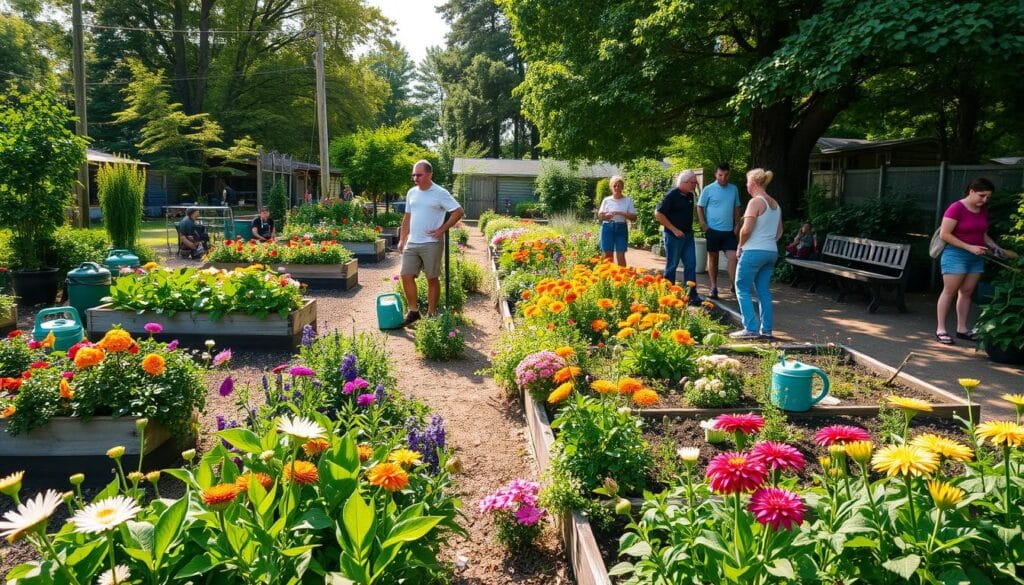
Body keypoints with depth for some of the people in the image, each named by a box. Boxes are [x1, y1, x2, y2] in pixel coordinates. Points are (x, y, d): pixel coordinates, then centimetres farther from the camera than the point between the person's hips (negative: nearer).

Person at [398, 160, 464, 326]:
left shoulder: (440, 193, -8)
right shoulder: (411, 193, 11)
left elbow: (458, 212, -10)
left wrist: (442, 229, -13)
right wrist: (402, 240, 12)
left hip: (431, 244, -6)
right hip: (412, 243, 6)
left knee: (432, 279, 3)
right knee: (406, 276, 1)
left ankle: (431, 314, 12)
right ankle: (413, 311, 13)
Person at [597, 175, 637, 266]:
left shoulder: (628, 200, 5)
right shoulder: (606, 200, 9)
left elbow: (634, 218, 0)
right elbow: (599, 215, 9)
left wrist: (621, 213, -15)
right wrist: (606, 215, -14)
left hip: (621, 228, -1)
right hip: (607, 227, 1)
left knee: (621, 256, -7)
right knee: (607, 255, 1)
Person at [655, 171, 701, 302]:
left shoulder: (690, 196, 9)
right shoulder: (671, 195, -13)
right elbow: (658, 214, -15)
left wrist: (689, 229, 12)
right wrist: (674, 230, -16)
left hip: (687, 235, 7)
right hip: (674, 236, -7)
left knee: (691, 265, 4)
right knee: (671, 265, 3)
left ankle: (692, 295, 6)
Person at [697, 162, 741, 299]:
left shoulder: (734, 189, 8)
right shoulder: (708, 190, -3)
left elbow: (736, 208, 15)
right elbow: (700, 208, 0)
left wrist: (737, 225, 6)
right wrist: (704, 226, -8)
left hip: (729, 231, 2)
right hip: (713, 230, -2)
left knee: (733, 257, -8)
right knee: (713, 258, 7)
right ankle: (713, 288, 14)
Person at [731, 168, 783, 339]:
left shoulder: (755, 202, -12)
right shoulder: (775, 204, 14)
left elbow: (746, 229, -18)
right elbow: (779, 231, 20)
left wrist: (740, 245, -4)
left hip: (754, 251, -8)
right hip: (772, 252, 8)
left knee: (742, 289, 1)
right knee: (764, 291, 12)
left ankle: (750, 329, -4)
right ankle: (766, 329, 13)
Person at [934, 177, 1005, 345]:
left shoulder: (983, 211, 9)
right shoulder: (956, 208, -13)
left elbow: (983, 234, 20)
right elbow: (944, 234, -16)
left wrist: (994, 246, 1)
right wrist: (969, 247, -18)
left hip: (976, 257, 7)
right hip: (956, 254, -7)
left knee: (966, 292, 8)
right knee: (949, 291, -5)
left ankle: (962, 328, 14)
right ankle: (940, 329, -2)